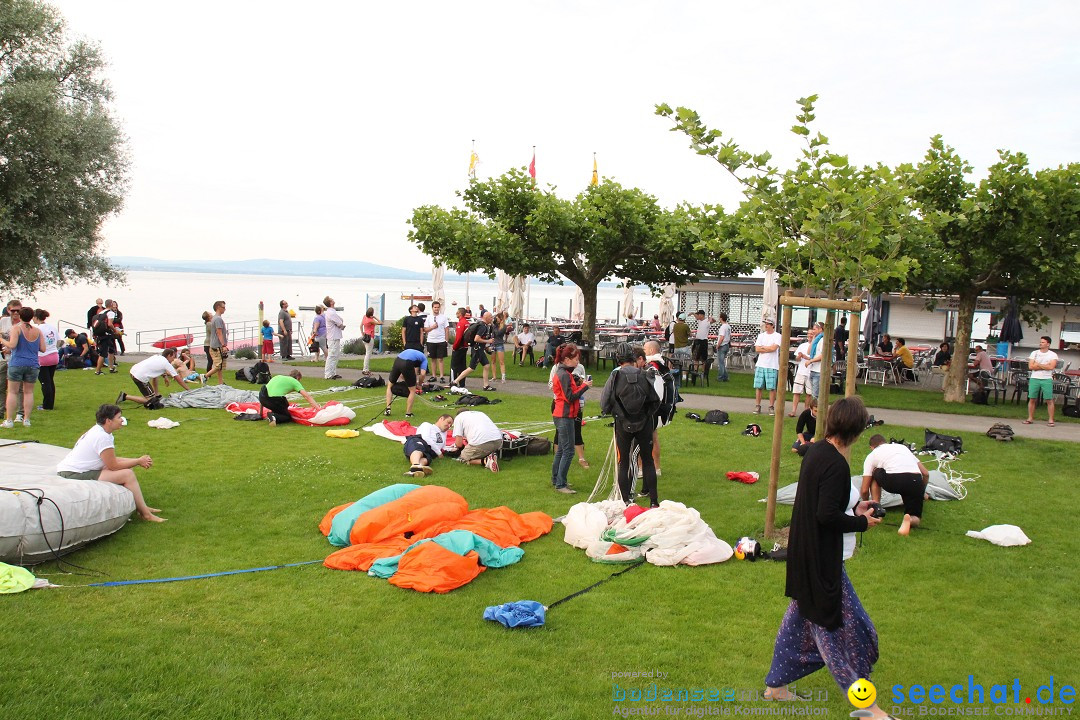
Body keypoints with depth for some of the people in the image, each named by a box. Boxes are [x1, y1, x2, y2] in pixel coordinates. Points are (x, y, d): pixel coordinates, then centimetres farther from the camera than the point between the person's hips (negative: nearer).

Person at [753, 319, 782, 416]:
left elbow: (774, 348, -15)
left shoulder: (777, 336, -1)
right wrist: (769, 349, -7)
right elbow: (757, 349, 1)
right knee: (758, 387, 4)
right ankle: (758, 406, 11)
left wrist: (763, 347, -2)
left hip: (772, 366, -4)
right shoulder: (761, 335, 11)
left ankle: (771, 407, 6)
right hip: (760, 364, 4)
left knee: (772, 387, -1)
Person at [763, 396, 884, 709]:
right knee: (843, 626, 3)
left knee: (800, 617, 20)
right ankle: (865, 705, 16)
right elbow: (827, 515, -26)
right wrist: (862, 523, -12)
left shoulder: (815, 451, 4)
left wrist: (853, 507, 13)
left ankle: (776, 684, 32)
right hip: (822, 559, -10)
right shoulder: (836, 465, -24)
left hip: (805, 553, 10)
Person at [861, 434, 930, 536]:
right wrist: (922, 492, 46)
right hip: (916, 481, 2)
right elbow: (926, 473, 29)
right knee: (915, 518, 18)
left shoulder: (872, 455, 24)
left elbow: (864, 490, 22)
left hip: (893, 481, -2)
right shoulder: (903, 447, 35)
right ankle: (910, 519, -18)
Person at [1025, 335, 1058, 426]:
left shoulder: (1053, 355, 2)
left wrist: (1037, 364, -8)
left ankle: (1051, 420, 2)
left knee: (1049, 400, -3)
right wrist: (1045, 366, -7)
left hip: (1047, 379, -2)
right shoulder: (1034, 353, 9)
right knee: (1032, 399, 3)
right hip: (1034, 378, 2)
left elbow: (1051, 367, -13)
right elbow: (1030, 366, -3)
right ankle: (1030, 418, 11)